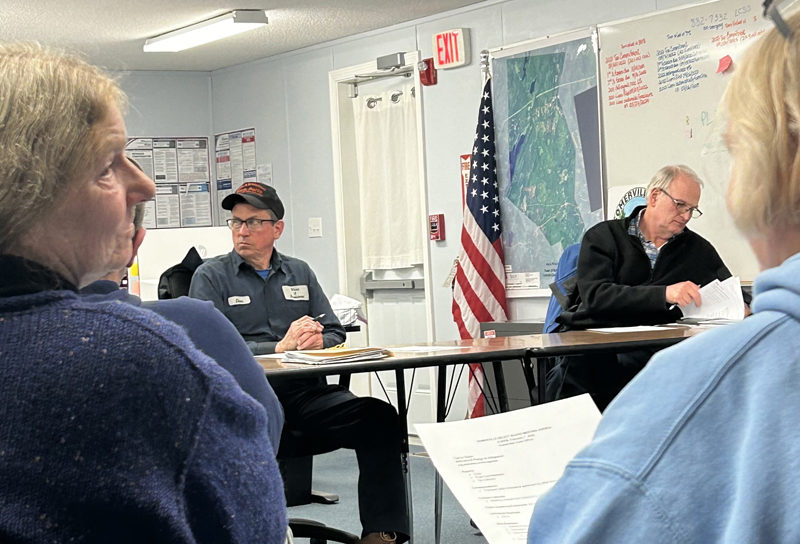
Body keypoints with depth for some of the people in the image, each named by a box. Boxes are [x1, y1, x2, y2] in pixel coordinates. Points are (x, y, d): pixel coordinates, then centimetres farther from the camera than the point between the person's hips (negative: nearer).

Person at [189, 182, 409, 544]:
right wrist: (280, 348, -15)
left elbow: (335, 335, 19)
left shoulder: (299, 273, 22)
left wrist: (317, 340, -6)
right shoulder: (210, 277, 8)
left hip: (307, 394, 4)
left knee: (380, 417, -23)